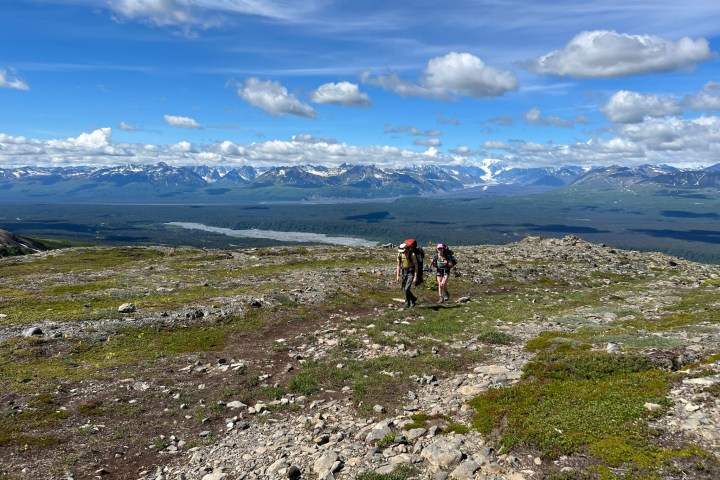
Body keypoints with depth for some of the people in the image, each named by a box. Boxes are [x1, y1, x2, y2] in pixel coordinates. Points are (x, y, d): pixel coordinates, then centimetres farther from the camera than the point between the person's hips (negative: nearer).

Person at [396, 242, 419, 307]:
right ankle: (413, 298, 31)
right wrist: (397, 275, -1)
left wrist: (415, 277, -20)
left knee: (407, 288, -15)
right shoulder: (400, 254, -3)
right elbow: (398, 265, 5)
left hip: (411, 272, -6)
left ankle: (407, 302, 6)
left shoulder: (412, 254, -18)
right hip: (404, 272, 6)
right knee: (404, 289, 8)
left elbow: (416, 266, -15)